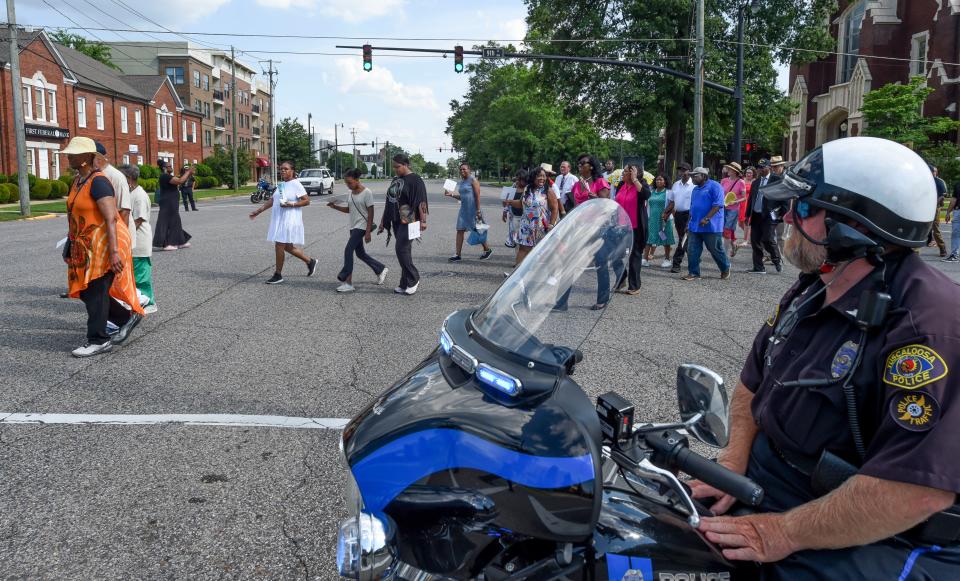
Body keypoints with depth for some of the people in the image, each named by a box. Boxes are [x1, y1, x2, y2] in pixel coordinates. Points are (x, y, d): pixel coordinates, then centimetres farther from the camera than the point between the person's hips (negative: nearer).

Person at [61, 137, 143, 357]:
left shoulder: (97, 182, -17)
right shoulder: (78, 181, 12)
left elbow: (111, 218, -24)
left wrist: (114, 251, -30)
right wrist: (73, 244, 23)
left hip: (103, 244, -9)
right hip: (87, 247, 9)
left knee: (95, 293, -3)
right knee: (85, 291, 12)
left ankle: (98, 341, 8)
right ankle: (128, 317, 25)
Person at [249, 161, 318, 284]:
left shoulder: (296, 185, -9)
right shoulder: (281, 185, 15)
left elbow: (307, 201, -13)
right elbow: (272, 200, 18)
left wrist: (291, 204, -22)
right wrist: (258, 211, 15)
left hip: (289, 220, -8)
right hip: (279, 220, 9)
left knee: (279, 246, -7)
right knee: (287, 247, 13)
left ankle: (278, 275, 4)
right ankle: (310, 261, 28)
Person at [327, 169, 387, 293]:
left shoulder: (367, 193, -13)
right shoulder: (350, 194, 9)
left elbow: (370, 213, -14)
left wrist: (368, 232, -17)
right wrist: (335, 206, 4)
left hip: (362, 226, -8)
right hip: (353, 227, 8)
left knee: (348, 250, -15)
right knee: (360, 253, 12)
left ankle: (348, 282, -13)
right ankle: (381, 269, 30)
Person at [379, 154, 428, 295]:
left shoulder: (415, 180, -8)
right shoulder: (395, 180, 16)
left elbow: (421, 201, -15)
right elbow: (389, 201, 20)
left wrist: (423, 221, -22)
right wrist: (383, 221, 20)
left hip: (408, 221, -8)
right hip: (397, 221, 8)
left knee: (402, 249, -13)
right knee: (404, 251, 9)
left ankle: (413, 279, 1)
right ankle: (405, 284, 13)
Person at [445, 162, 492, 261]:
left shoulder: (473, 180, -10)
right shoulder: (461, 181, 13)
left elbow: (477, 196, -14)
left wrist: (478, 211, -19)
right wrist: (451, 194, 6)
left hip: (473, 209, -7)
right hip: (464, 209, 7)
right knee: (460, 231, 1)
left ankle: (487, 250, 22)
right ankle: (458, 255, 2)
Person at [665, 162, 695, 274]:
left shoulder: (694, 185, -10)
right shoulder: (676, 185, 12)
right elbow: (672, 201, 16)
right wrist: (666, 213, 5)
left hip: (689, 214, -7)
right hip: (678, 214, 7)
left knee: (683, 239, -9)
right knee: (685, 240, 15)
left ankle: (676, 263, -9)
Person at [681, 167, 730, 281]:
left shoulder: (714, 186, -8)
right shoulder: (695, 189, 17)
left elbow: (717, 205, -17)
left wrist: (706, 219, -24)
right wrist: (689, 223, 20)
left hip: (711, 226, -7)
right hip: (695, 226, 7)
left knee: (715, 250, 3)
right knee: (693, 251, 1)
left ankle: (726, 269, 23)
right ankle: (693, 273, 7)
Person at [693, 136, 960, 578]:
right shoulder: (810, 292, 5)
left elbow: (918, 489, -33)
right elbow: (754, 381, 14)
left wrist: (783, 533, -25)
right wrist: (735, 459, -3)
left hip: (877, 541, -8)